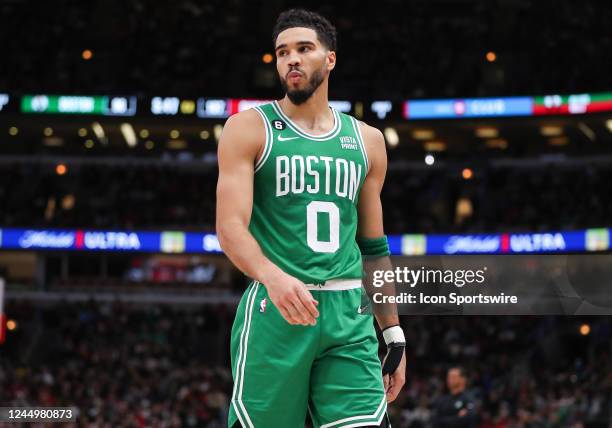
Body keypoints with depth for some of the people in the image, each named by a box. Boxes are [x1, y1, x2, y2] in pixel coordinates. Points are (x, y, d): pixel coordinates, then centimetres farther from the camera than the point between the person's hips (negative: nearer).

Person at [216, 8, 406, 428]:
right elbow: (230, 227, -9)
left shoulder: (367, 140, 15)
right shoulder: (250, 128, 3)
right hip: (274, 310, -3)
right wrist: (273, 277, -29)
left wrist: (394, 336, 17)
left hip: (348, 315, 3)